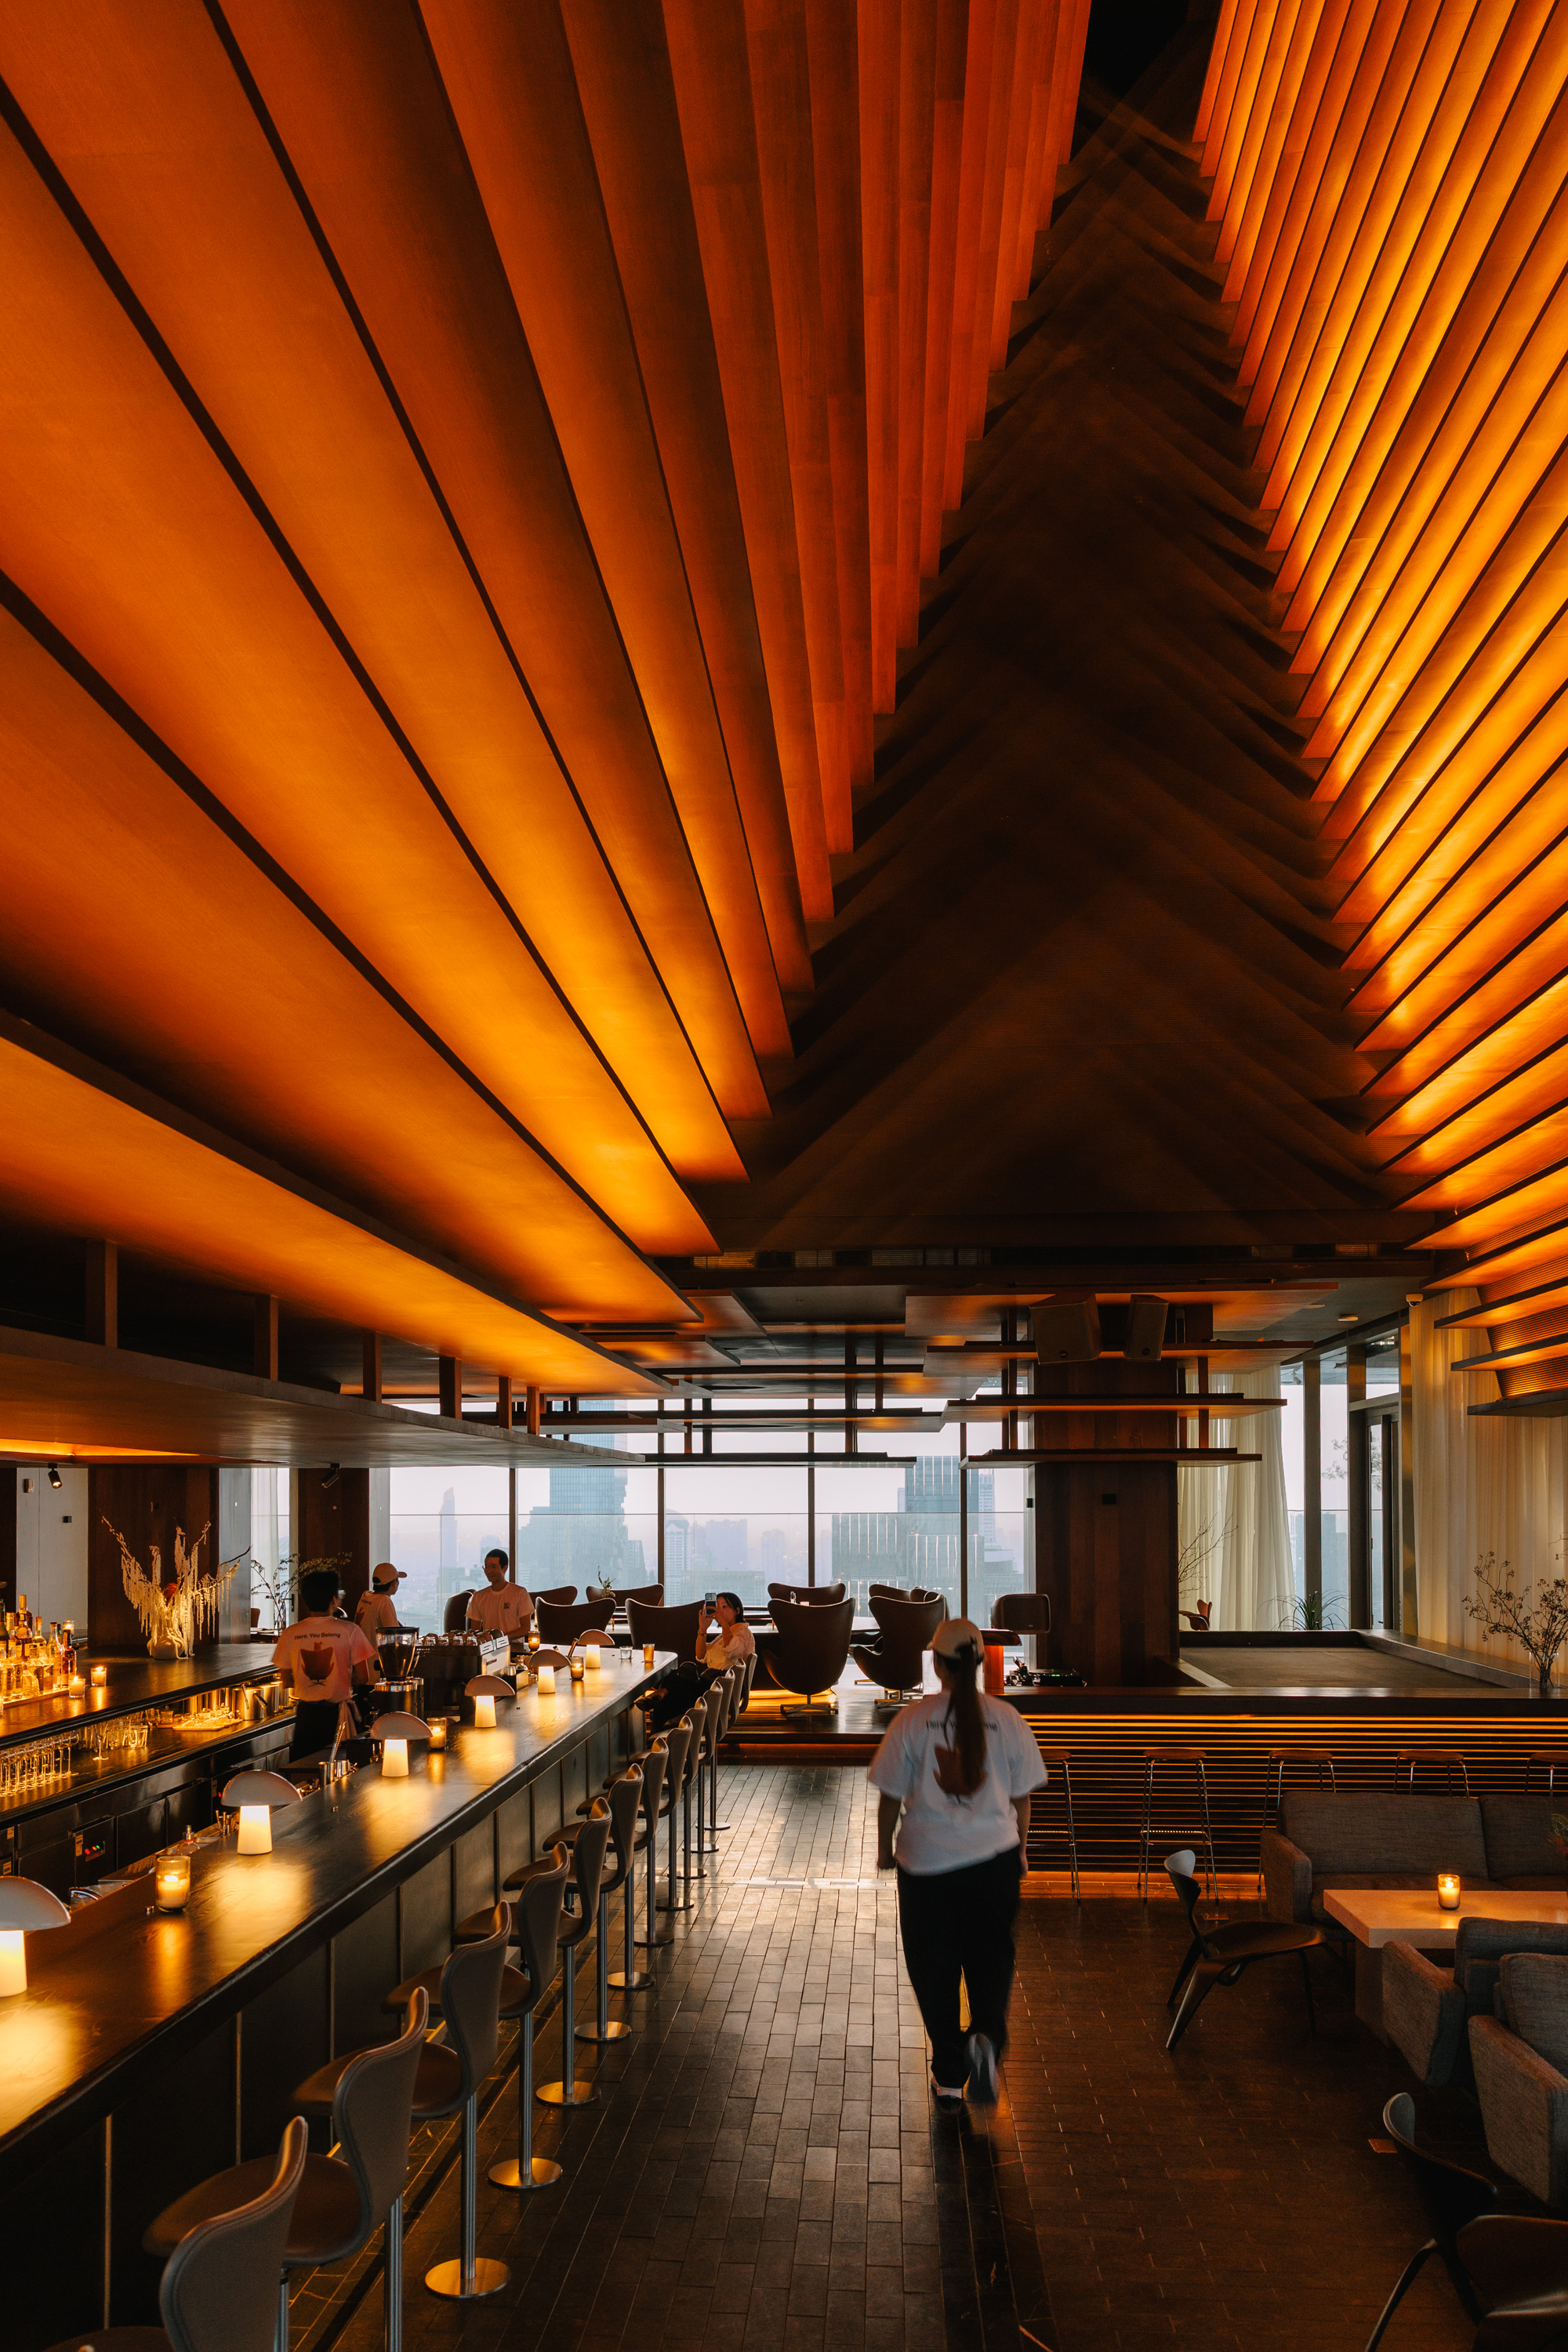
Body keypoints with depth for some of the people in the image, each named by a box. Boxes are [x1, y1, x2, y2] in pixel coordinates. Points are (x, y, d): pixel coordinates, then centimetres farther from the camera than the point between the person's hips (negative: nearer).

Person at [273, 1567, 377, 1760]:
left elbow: (286, 1680, 3)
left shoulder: (290, 1634, -3)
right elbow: (363, 1677, -8)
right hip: (338, 1713, -2)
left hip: (306, 1714, 2)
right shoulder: (350, 1631, -9)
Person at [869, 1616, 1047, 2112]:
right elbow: (1021, 1796, 4)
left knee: (935, 1968, 12)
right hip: (994, 1857, 1)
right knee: (991, 1958, 14)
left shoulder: (911, 1721, -8)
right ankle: (987, 2038, -12)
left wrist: (885, 1847, 14)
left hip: (926, 1863, -1)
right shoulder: (1007, 1719, -4)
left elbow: (890, 1794, -2)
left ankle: (949, 2075, 18)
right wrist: (1019, 1848, 20)